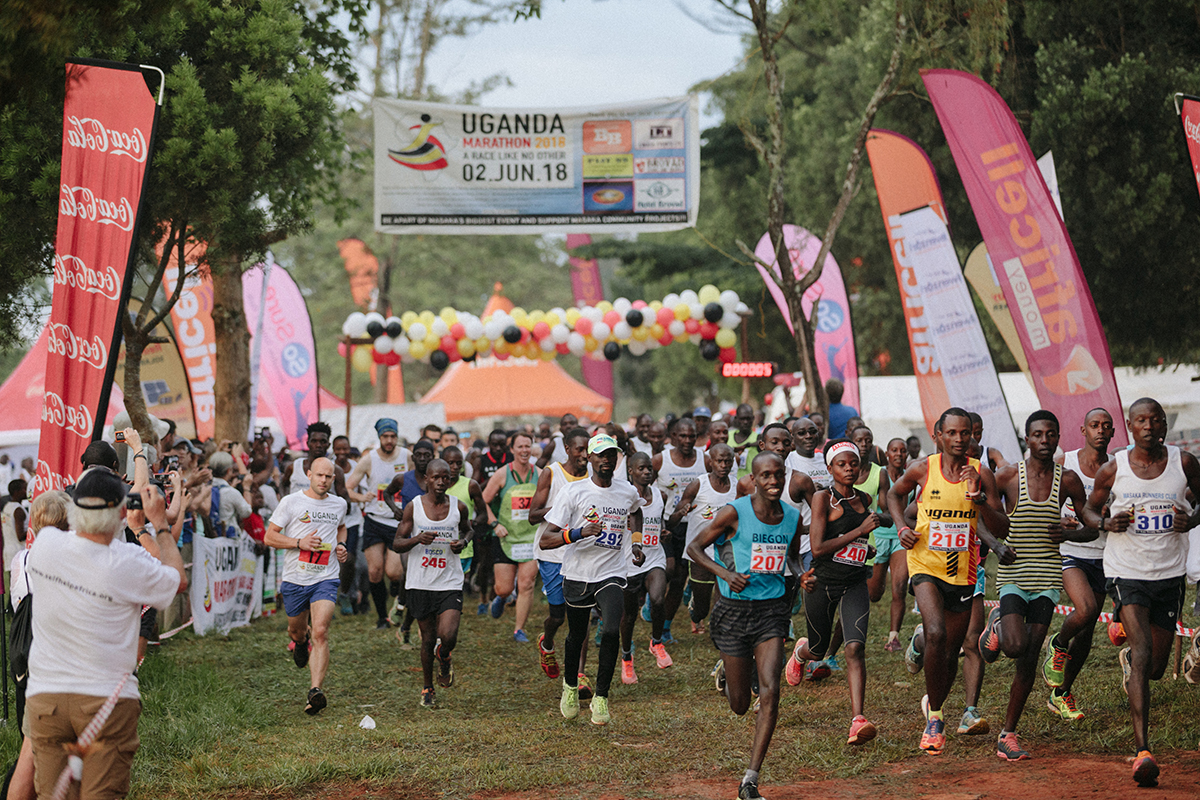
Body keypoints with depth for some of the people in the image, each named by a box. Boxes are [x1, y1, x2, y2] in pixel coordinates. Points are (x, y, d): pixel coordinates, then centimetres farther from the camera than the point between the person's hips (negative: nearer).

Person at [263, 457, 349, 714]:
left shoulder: (339, 504, 7)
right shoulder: (291, 502, -5)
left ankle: (315, 691, -24)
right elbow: (269, 537, -4)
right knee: (296, 630, 19)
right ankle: (301, 643, 59)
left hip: (326, 579, 0)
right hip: (295, 578, 0)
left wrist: (341, 545, 8)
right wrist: (300, 542, -17)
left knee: (321, 632, -18)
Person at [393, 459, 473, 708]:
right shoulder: (414, 507, -3)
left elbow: (467, 529, 21)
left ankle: (444, 659, 21)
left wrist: (463, 542, -2)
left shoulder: (459, 507, 0)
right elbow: (397, 543, -1)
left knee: (447, 636, -16)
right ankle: (427, 689, 28)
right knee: (428, 639, 8)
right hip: (420, 582, 0)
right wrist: (417, 539, -21)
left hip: (450, 583, 0)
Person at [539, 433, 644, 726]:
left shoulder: (629, 493, 3)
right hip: (578, 575, -1)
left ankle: (602, 696, -5)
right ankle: (570, 686, 43)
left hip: (612, 574, 1)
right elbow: (546, 540, -14)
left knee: (611, 632, -20)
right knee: (576, 636, 15)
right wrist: (579, 533, -29)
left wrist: (636, 542, 17)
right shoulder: (574, 492, -9)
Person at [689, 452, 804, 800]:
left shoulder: (792, 517, 1)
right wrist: (726, 573, -18)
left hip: (772, 610, 3)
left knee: (770, 693, -14)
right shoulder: (735, 513, -12)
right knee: (739, 706, 7)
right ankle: (727, 671, 46)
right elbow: (694, 547, -5)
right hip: (734, 611, -3)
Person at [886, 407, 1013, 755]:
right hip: (925, 565, -2)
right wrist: (902, 528, 0)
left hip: (963, 571, 2)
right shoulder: (922, 469, -5)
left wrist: (979, 498, -22)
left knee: (951, 650, 11)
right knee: (936, 634, -25)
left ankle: (934, 704, 39)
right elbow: (895, 494, 16)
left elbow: (1001, 528, -7)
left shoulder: (981, 474, -4)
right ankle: (934, 717, -11)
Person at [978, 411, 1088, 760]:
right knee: (1016, 646, -21)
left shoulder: (1067, 480, 3)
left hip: (1047, 579, 2)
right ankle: (996, 626, 16)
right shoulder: (1007, 477, -4)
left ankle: (1008, 735, 9)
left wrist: (1068, 534, -6)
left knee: (1030, 659, 0)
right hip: (1013, 575, -2)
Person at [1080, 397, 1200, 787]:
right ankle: (1142, 751, -24)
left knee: (1155, 667, 11)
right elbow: (1089, 509, 9)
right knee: (1142, 652, -20)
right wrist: (1106, 522, -13)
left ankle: (1127, 659, 51)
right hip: (1126, 573, -3)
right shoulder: (1113, 470, -5)